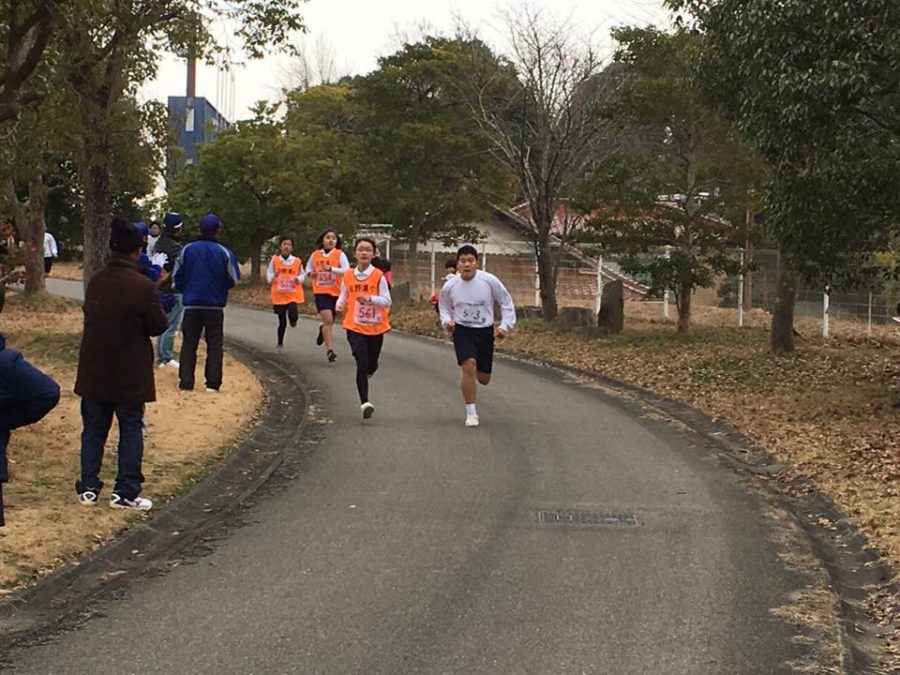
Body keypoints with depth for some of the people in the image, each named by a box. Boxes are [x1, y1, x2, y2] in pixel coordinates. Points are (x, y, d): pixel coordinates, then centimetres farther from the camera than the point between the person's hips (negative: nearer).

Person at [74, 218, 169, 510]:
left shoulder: (95, 282, 1)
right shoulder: (142, 286, -18)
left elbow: (90, 314, 11)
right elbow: (159, 325, -10)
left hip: (94, 371, 5)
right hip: (129, 375, -5)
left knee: (94, 429, 14)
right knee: (131, 431, 6)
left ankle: (88, 488, 14)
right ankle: (125, 492, 4)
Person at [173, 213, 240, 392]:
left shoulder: (187, 250, -3)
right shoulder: (224, 253, -7)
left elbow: (177, 276, 1)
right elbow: (234, 278, -2)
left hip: (192, 304, 1)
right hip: (215, 306, -1)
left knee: (189, 343, 8)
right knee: (215, 344, 6)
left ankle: (186, 381, 3)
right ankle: (213, 382, 1)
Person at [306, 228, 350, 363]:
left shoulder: (340, 254, -3)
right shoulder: (315, 255, 5)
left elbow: (346, 270, -16)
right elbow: (308, 268, 22)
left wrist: (331, 269, -29)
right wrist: (310, 273, -1)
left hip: (336, 292, 1)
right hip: (321, 292, -1)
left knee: (330, 321, 13)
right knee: (328, 320, -15)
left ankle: (323, 331, 50)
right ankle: (330, 350, -15)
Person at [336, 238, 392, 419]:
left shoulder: (378, 276, -7)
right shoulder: (348, 276, 1)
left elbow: (387, 301, -11)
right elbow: (343, 295, 16)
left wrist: (370, 299, -29)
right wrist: (340, 305, -7)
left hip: (375, 328, 0)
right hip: (355, 327, 0)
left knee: (371, 364, 13)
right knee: (362, 363, -14)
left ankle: (368, 371, 52)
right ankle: (364, 402, -14)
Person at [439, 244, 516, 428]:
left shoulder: (489, 281, -12)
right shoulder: (450, 286, -8)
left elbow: (506, 303, 2)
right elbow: (444, 308, 11)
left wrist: (505, 325, -7)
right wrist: (447, 321, -9)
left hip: (485, 331, 1)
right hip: (462, 330, -1)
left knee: (483, 378, 7)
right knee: (469, 365, -25)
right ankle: (471, 412, -13)